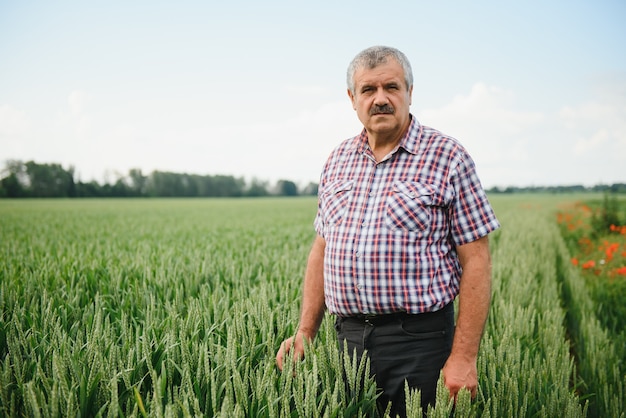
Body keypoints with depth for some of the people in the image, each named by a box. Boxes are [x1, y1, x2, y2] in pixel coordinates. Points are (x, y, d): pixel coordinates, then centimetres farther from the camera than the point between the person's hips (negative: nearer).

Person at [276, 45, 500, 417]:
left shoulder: (447, 157, -6)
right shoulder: (339, 160, 10)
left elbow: (476, 261, -8)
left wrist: (464, 358, -13)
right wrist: (305, 333, 9)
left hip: (418, 342, -4)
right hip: (348, 340, 5)